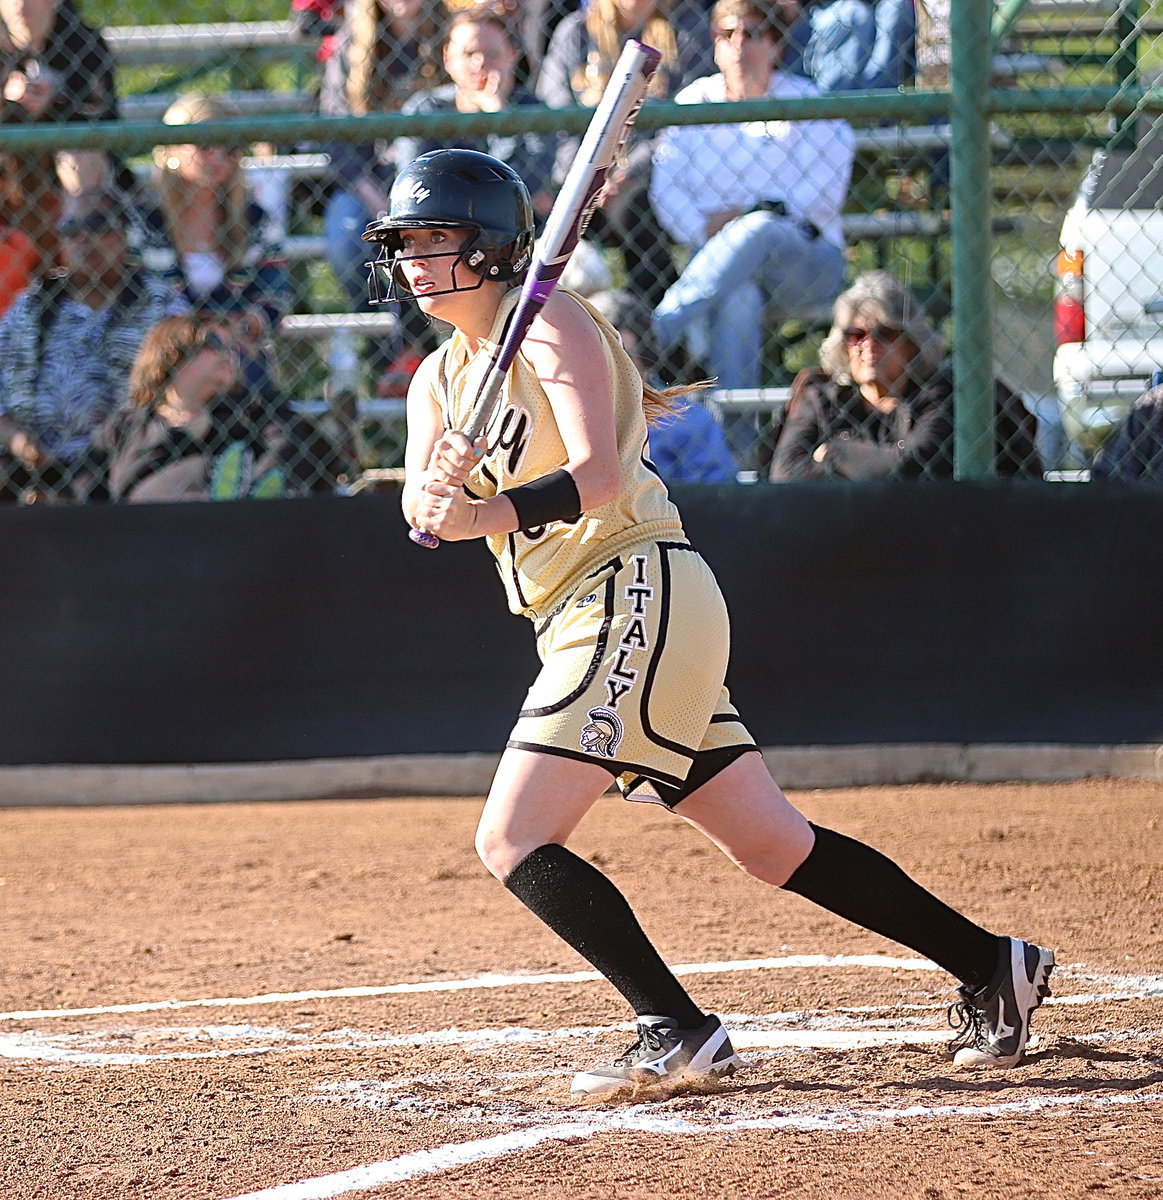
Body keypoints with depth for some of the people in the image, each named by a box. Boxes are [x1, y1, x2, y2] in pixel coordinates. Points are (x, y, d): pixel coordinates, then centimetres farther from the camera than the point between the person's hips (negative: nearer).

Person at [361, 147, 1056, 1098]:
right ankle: (993, 967, 16)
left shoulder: (551, 324, -7)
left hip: (640, 590, -8)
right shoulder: (439, 380, 17)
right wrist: (437, 489, -24)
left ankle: (679, 1035, -18)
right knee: (774, 847, 10)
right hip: (583, 622, 8)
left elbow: (599, 475, -20)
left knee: (513, 840, -16)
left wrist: (490, 512, -36)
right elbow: (421, 513, 0)